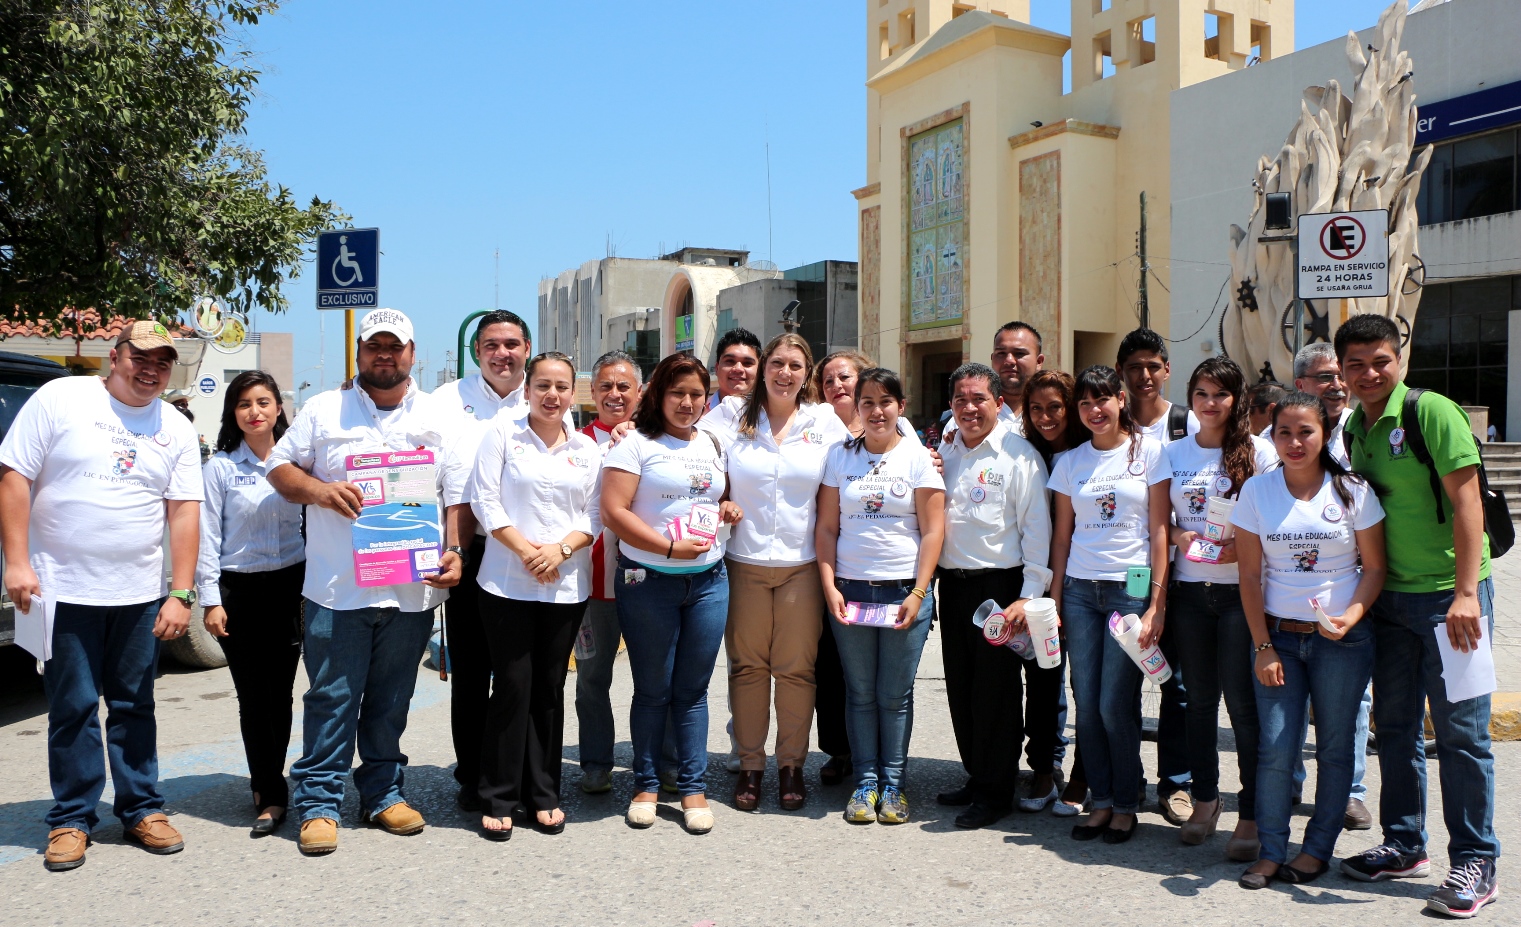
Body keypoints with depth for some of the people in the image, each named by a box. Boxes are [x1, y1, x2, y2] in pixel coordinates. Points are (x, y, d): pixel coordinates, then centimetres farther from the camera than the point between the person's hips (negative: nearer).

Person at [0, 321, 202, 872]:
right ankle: (72, 820, 17)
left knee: (134, 706, 10)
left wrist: (181, 594, -2)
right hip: (63, 590, -2)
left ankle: (142, 811, 21)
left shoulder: (176, 430, 6)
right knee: (73, 708, 4)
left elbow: (184, 512, 4)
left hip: (139, 594, 3)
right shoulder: (59, 399, -2)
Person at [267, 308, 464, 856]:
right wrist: (320, 490, -13)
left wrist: (454, 552, -4)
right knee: (332, 699, 2)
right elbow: (279, 467, 7)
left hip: (413, 590, 2)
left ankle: (383, 793, 26)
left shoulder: (439, 419, 9)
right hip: (338, 589, -2)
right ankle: (318, 804, 14)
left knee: (391, 702, 12)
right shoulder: (323, 410, 6)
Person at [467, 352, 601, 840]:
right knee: (512, 687, -1)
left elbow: (594, 515, 7)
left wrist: (561, 548, -11)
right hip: (508, 583, -3)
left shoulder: (587, 448, 10)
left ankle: (544, 793, 21)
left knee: (550, 688, 9)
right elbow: (485, 500, -5)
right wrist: (525, 549, -13)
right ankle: (498, 798, 12)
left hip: (567, 586, 3)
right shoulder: (503, 433, 1)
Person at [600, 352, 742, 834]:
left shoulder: (713, 445, 14)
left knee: (693, 689, 9)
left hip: (709, 581, 4)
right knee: (652, 690, 6)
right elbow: (613, 511, -13)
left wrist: (729, 509, 3)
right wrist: (670, 548, -18)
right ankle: (645, 785, 22)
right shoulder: (636, 444, -4)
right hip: (649, 582, -4)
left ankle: (692, 787, 19)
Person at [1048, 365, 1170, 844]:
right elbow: (1062, 536, 12)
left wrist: (1158, 601, -8)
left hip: (1131, 588, -3)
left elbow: (1159, 529, -3)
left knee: (1116, 705, -2)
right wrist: (1055, 599, 6)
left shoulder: (1149, 452, 0)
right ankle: (1101, 800, 19)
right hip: (1080, 589, 3)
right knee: (1086, 705, 5)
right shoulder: (1070, 462, 9)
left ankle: (1126, 805, 15)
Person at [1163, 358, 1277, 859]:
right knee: (1200, 698, 11)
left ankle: (1251, 814, 8)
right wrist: (1178, 536, -5)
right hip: (1189, 590, 4)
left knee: (1243, 700, -3)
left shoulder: (1259, 451, -2)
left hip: (1241, 590, -3)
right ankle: (1205, 799, 24)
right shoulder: (1174, 453, 9)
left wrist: (1240, 548, -17)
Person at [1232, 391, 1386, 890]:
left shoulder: (1353, 491, -3)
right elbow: (1250, 574, 1)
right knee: (1275, 748, -2)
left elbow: (1374, 567, 1)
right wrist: (1263, 647, -3)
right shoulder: (1256, 491, 0)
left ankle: (1318, 847, 20)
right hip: (1277, 635, 1)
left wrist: (1349, 618, -17)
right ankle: (1271, 850, 9)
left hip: (1342, 638, -1)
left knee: (1334, 745, 6)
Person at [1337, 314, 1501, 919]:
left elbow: (1466, 502, -15)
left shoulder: (1432, 412, -10)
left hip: (1448, 594, -7)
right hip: (1388, 597, 7)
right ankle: (1404, 845, 27)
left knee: (1460, 729, 0)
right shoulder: (1354, 429, 10)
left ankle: (1475, 863, 12)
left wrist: (1466, 592, -21)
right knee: (1394, 725, 13)